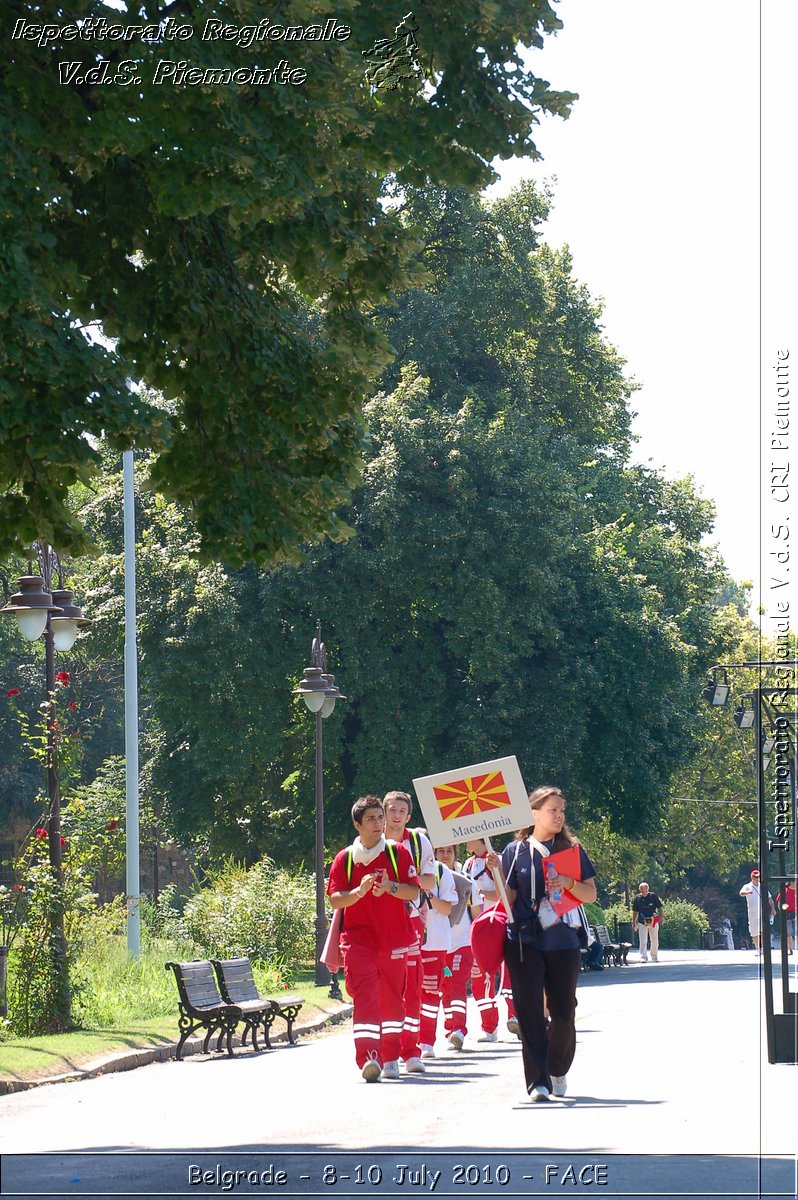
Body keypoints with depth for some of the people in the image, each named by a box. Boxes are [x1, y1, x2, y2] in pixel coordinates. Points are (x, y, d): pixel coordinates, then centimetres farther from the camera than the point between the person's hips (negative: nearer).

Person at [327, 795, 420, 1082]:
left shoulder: (397, 853, 5)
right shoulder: (345, 858, 6)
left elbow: (413, 891, -1)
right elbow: (335, 899, 0)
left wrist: (390, 887, -20)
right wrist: (359, 891, -19)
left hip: (393, 938, 1)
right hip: (357, 937, -1)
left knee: (392, 997, 8)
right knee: (365, 995, -15)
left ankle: (390, 1058, 20)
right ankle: (368, 1058, -25)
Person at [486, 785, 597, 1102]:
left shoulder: (572, 850, 8)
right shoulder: (516, 851, 6)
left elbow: (591, 895, 6)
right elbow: (508, 899, 4)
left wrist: (569, 883, -13)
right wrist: (497, 871, -11)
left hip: (563, 940, 1)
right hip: (524, 940, -1)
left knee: (564, 1011, 3)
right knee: (530, 1010, -9)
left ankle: (558, 1070, 26)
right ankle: (538, 1080, -10)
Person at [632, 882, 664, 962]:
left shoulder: (653, 896, -1)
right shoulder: (637, 898, 2)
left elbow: (659, 907, 4)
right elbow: (635, 911, 9)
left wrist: (661, 917, -9)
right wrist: (634, 923, 8)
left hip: (653, 922, 0)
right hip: (642, 922, 0)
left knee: (655, 941, 9)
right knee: (643, 941, -8)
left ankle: (654, 957, 23)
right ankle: (643, 957, -9)